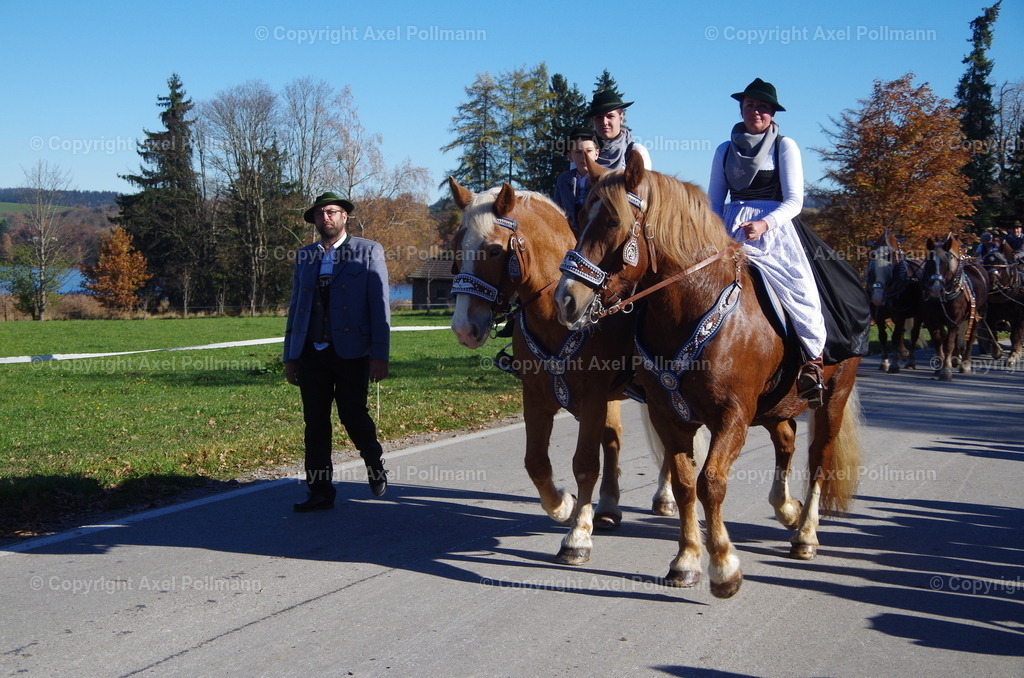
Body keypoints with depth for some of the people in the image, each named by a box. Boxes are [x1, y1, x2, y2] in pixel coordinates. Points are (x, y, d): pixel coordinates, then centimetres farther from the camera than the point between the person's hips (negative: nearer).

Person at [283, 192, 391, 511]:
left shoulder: (368, 251, 2)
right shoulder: (304, 257, 14)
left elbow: (380, 305, -3)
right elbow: (295, 306, 16)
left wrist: (380, 354, -11)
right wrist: (290, 356, 11)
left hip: (351, 352, -4)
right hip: (311, 353, 4)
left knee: (352, 414, -4)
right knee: (315, 422, 3)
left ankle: (374, 463, 27)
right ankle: (320, 492, 12)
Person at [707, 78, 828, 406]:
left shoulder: (784, 146, 6)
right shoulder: (725, 150, 16)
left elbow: (794, 200, -2)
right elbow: (714, 201, 17)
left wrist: (764, 224, -20)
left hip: (773, 229, -3)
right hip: (731, 232, 3)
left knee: (799, 289, -20)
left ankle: (813, 358, -1)